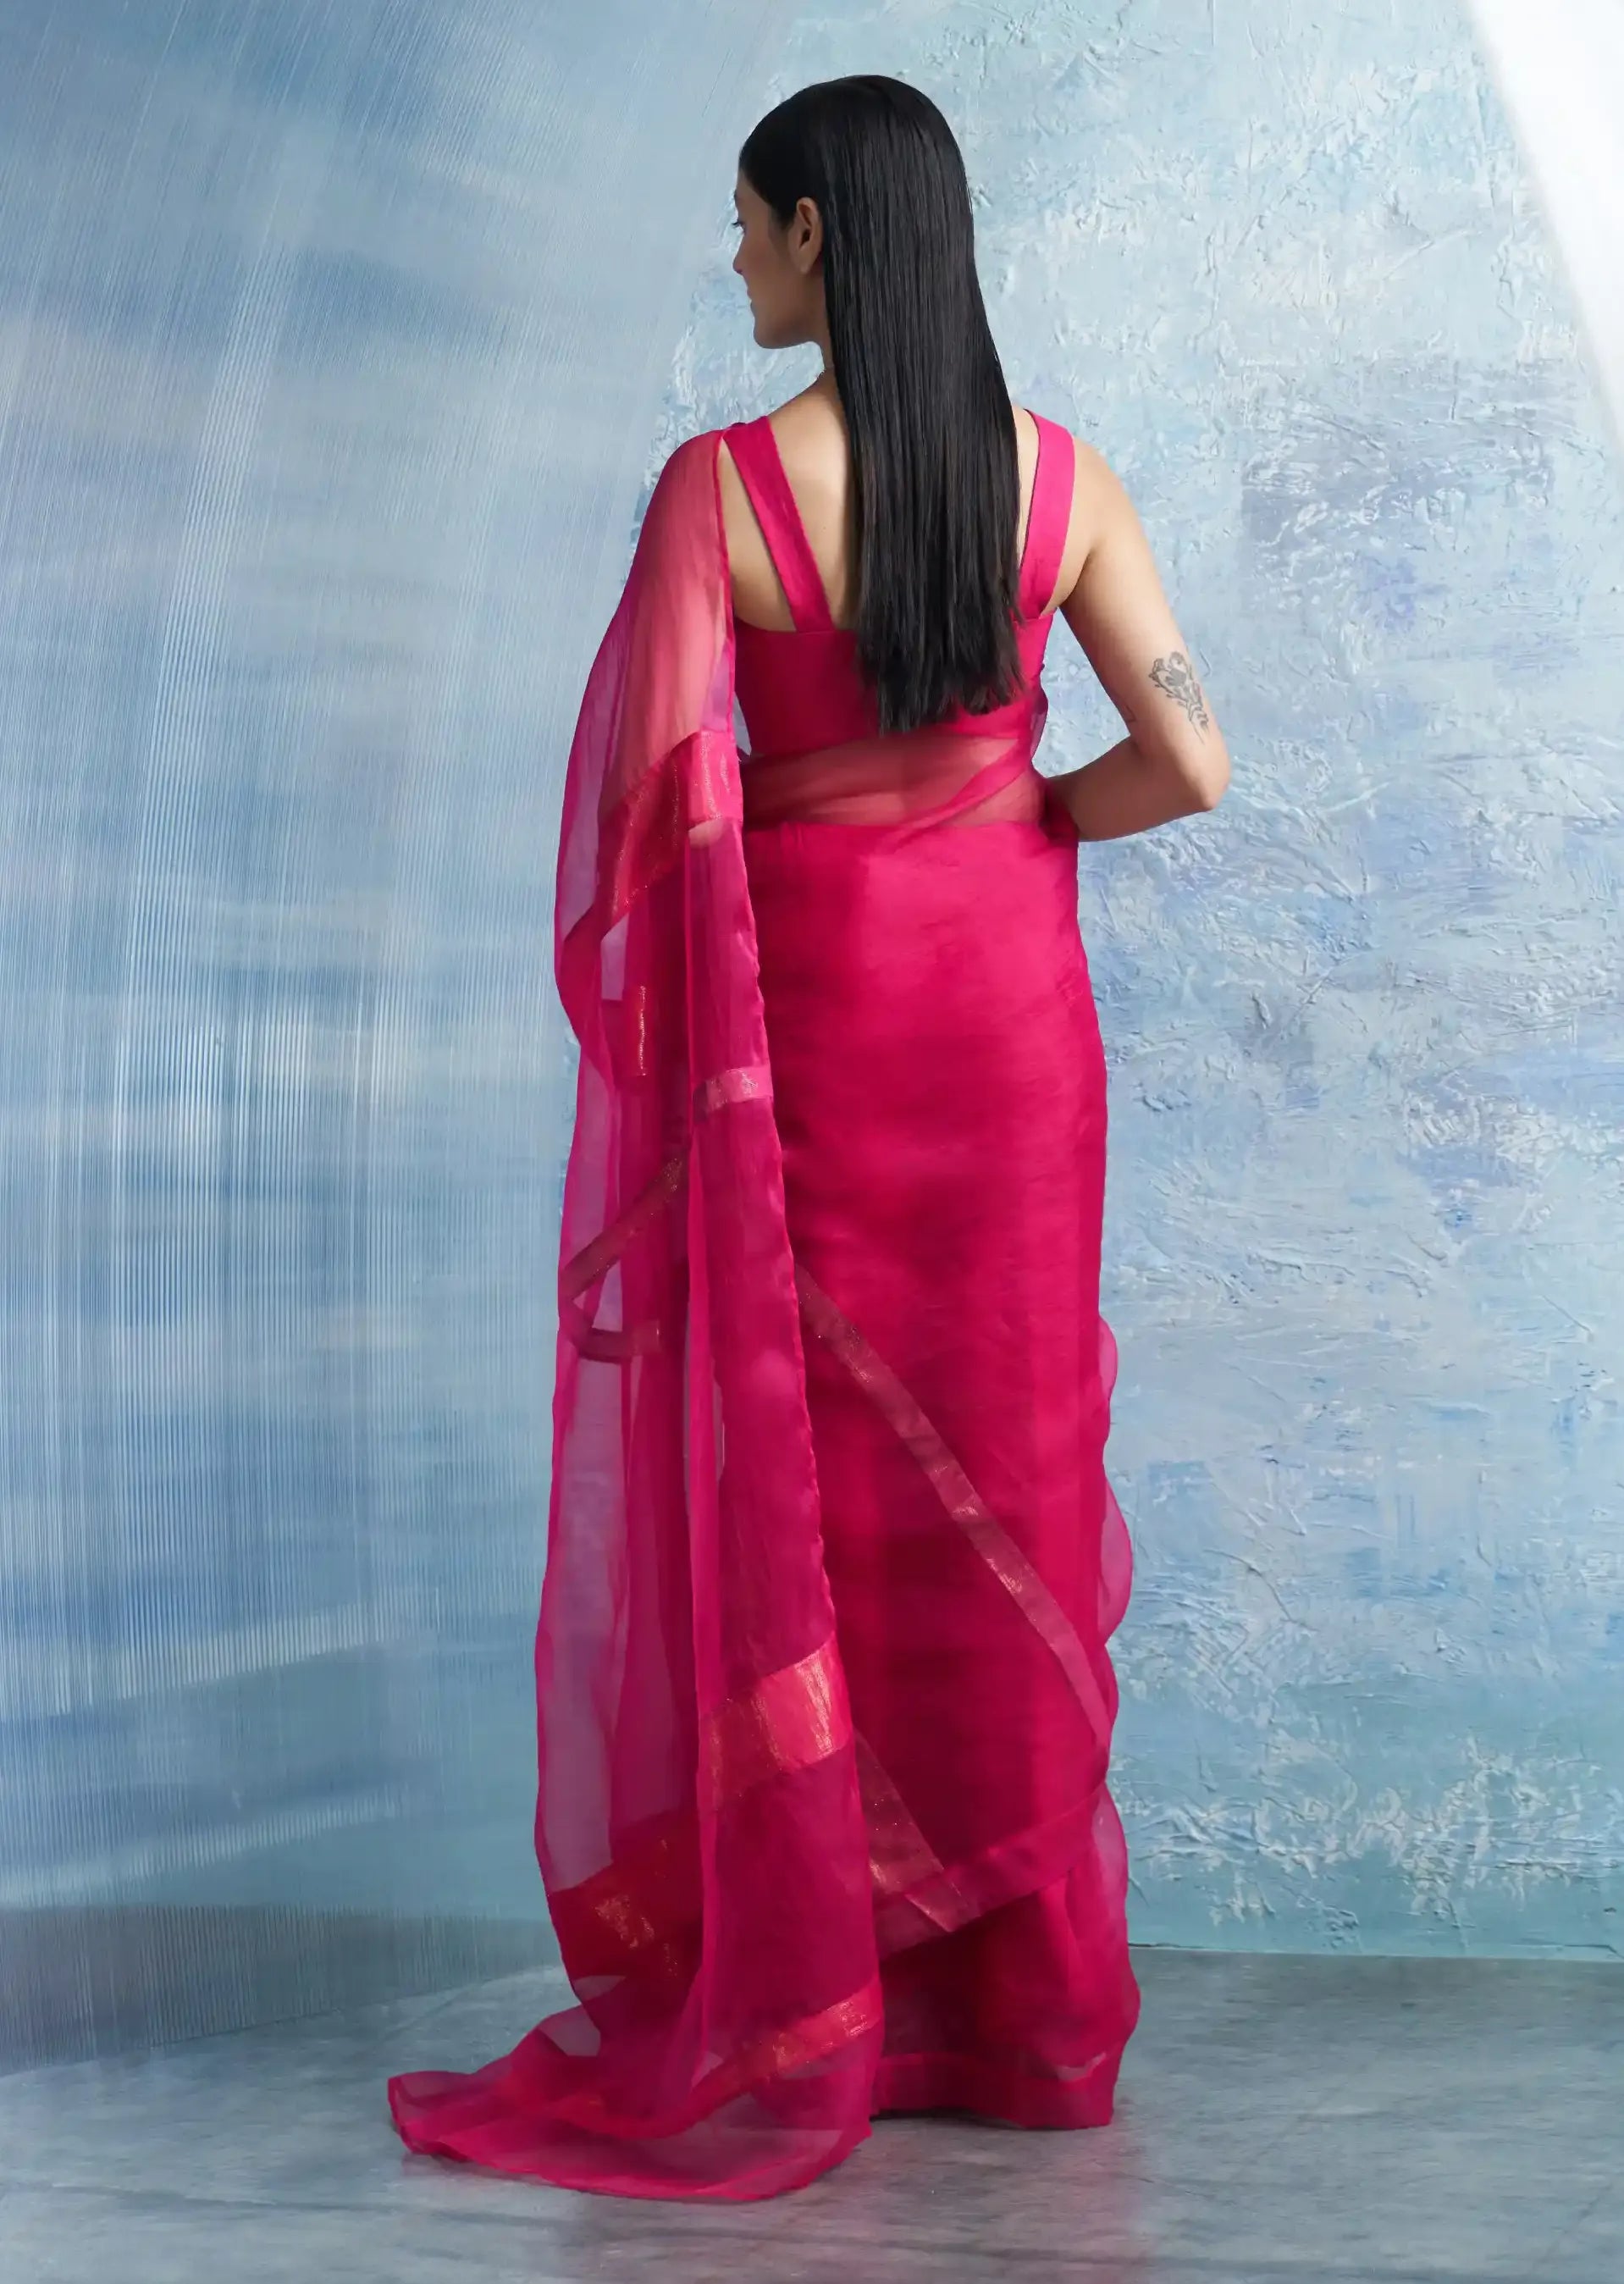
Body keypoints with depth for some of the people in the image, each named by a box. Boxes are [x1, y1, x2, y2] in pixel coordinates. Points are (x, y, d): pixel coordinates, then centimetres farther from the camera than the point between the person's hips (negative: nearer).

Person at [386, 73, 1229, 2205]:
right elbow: (1192, 765, -5)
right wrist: (1023, 814, 11)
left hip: (808, 1001, -3)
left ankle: (789, 2016, 10)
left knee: (790, 1485, 5)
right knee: (1000, 1474, 11)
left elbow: (648, 795, -16)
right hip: (1007, 994, 4)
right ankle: (1023, 1995, 20)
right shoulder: (1060, 475, -2)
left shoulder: (720, 484, -13)